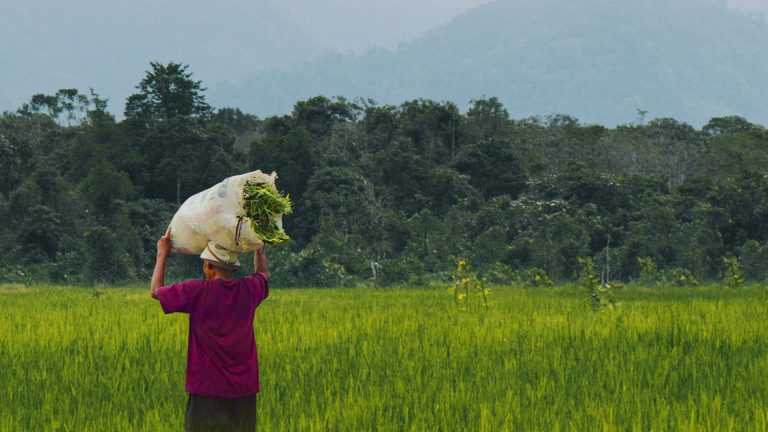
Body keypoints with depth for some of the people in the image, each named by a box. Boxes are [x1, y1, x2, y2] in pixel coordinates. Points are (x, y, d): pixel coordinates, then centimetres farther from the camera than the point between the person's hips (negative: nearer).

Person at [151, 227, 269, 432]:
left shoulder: (197, 292, -11)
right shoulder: (248, 290, 1)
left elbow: (156, 291, 5)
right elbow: (263, 274, 27)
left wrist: (162, 254, 15)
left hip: (207, 389, -4)